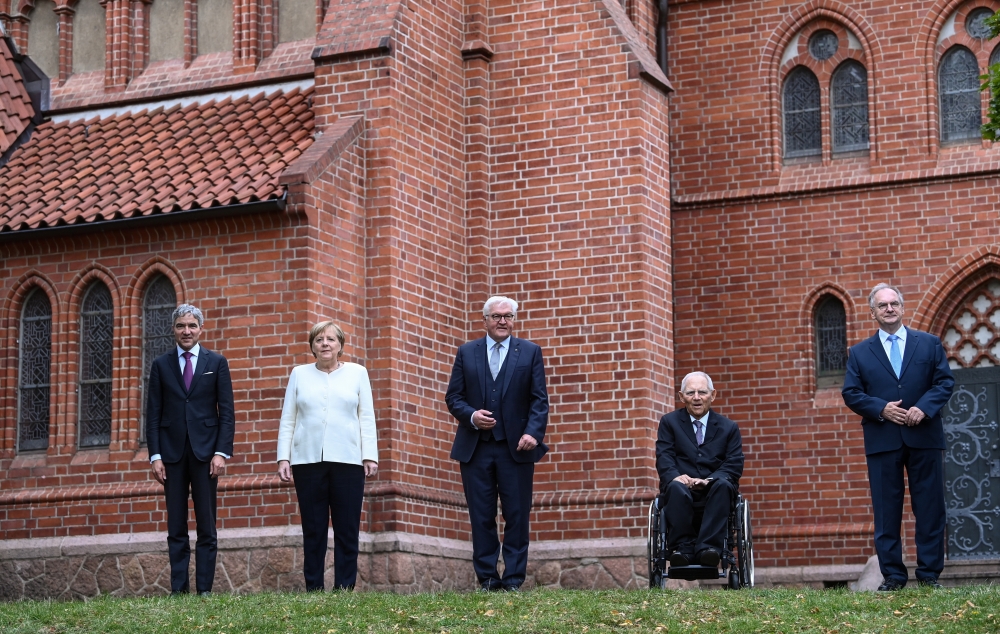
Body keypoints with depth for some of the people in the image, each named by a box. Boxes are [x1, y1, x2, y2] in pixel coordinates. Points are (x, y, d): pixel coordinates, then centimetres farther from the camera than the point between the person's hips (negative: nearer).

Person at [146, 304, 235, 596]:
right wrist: (155, 456, -3)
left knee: (206, 527, 0)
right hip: (172, 452, 1)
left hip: (205, 451, -1)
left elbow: (227, 411, 2)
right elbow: (153, 414, 6)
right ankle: (178, 589, 3)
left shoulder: (217, 362, 6)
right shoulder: (161, 365, 8)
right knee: (176, 528, 2)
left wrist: (222, 452, -7)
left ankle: (204, 590, 3)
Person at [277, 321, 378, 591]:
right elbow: (287, 420, 8)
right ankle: (313, 589, 5)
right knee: (313, 530, 2)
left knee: (347, 530, -1)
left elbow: (367, 417, 6)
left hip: (347, 460, 0)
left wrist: (370, 456, -2)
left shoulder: (357, 373, 10)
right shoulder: (299, 374, 11)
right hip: (308, 460, 1)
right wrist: (283, 458, 1)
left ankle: (345, 589, 2)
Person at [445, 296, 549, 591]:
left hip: (516, 447, -1)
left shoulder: (530, 352, 7)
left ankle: (513, 580, 5)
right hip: (475, 448, 1)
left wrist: (534, 433, -14)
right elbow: (453, 397, 8)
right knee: (481, 517, 3)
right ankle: (487, 579, 9)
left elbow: (539, 400, 1)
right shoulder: (466, 352, 10)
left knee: (517, 516, 0)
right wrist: (471, 416, -12)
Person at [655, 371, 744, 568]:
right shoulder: (669, 422, 15)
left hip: (714, 490, 1)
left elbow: (735, 464, 3)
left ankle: (708, 548, -40)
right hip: (682, 488, -1)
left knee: (723, 485, -35)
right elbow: (664, 458, 2)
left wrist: (710, 480, -17)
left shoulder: (728, 427, 15)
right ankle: (682, 549, -32)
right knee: (676, 487, -36)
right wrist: (675, 477, -21)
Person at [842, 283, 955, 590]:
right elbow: (851, 393, 3)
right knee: (886, 510, 0)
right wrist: (882, 409, -13)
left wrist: (924, 407, -15)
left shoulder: (929, 344, 9)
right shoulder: (860, 353, 10)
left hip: (924, 436, 0)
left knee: (930, 507, 2)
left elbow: (945, 381, 2)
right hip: (882, 440, 0)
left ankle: (930, 573, 8)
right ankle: (892, 575, 5)